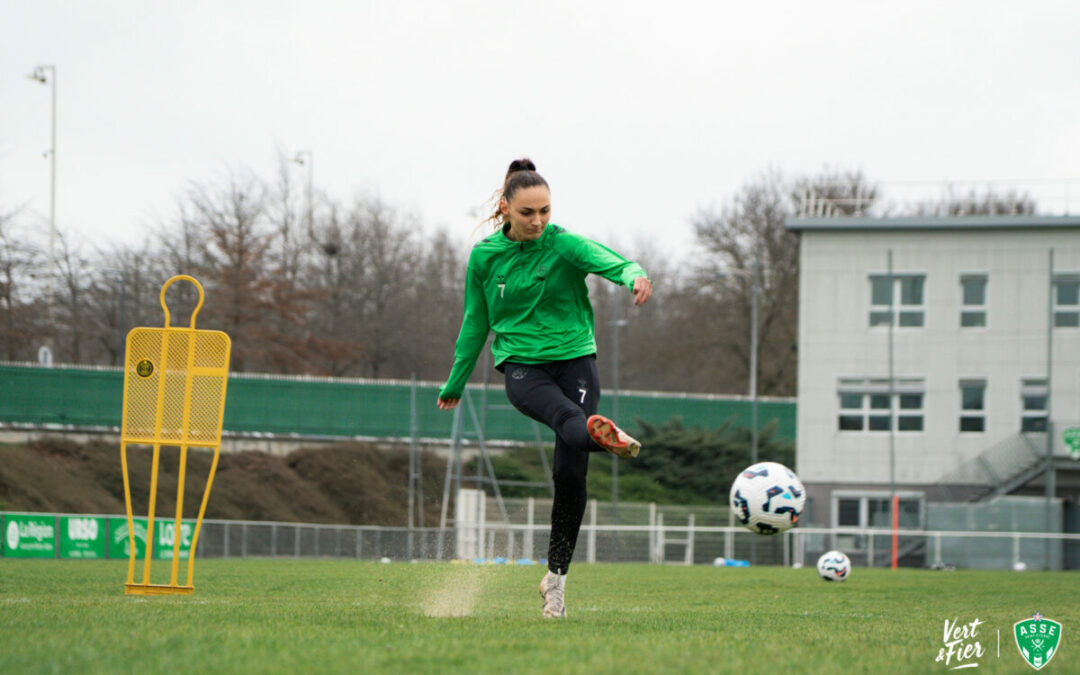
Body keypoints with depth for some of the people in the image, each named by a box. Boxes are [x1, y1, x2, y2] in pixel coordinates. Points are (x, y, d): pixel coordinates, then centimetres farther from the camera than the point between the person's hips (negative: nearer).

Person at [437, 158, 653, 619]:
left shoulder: (564, 245, -5)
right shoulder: (484, 256, 4)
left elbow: (607, 260, -27)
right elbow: (476, 322, 16)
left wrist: (634, 276, -50)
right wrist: (455, 383, 22)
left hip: (574, 358, 0)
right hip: (521, 364, 0)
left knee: (570, 473, -8)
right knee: (566, 417, -35)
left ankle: (556, 575, 7)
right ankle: (600, 432, -72)